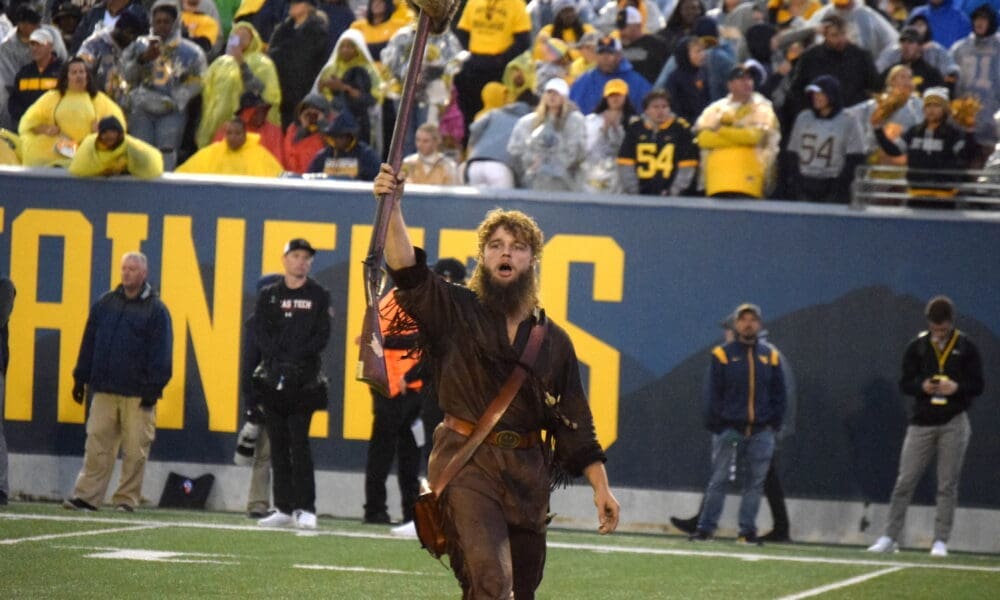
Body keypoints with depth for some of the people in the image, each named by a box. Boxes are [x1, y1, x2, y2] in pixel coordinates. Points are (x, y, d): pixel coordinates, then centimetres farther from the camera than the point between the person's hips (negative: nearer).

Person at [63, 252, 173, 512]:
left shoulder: (156, 309, 0)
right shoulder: (105, 304, 12)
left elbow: (160, 352, -4)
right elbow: (89, 343, 15)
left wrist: (153, 387, -10)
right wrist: (81, 378, 11)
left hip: (138, 393, -3)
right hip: (104, 388, 3)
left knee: (135, 449, -2)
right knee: (97, 444, 0)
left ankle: (127, 498, 5)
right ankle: (86, 495, 0)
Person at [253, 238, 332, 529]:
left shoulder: (318, 296, 6)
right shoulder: (269, 295, 11)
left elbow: (322, 336, -2)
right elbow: (260, 332, 3)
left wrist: (295, 356, -13)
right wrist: (278, 359, -11)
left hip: (303, 379, -3)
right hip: (272, 377, 3)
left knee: (299, 443, -10)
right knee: (278, 445, 3)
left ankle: (305, 509, -11)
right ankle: (283, 509, 6)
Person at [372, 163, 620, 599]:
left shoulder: (554, 341, 14)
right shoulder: (456, 313, 6)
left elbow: (575, 424, 15)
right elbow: (407, 271, -11)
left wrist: (600, 486, 8)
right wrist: (393, 210, -25)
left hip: (528, 472, 4)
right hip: (466, 464, -4)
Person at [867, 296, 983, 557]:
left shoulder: (966, 347, 1)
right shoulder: (916, 347, 4)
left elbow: (978, 385, 1)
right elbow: (904, 383, 5)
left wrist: (957, 388, -18)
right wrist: (922, 386, -16)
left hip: (954, 422, -1)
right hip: (922, 422, 1)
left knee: (948, 485, 1)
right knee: (904, 482, 0)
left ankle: (941, 541, 6)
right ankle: (890, 537, 5)